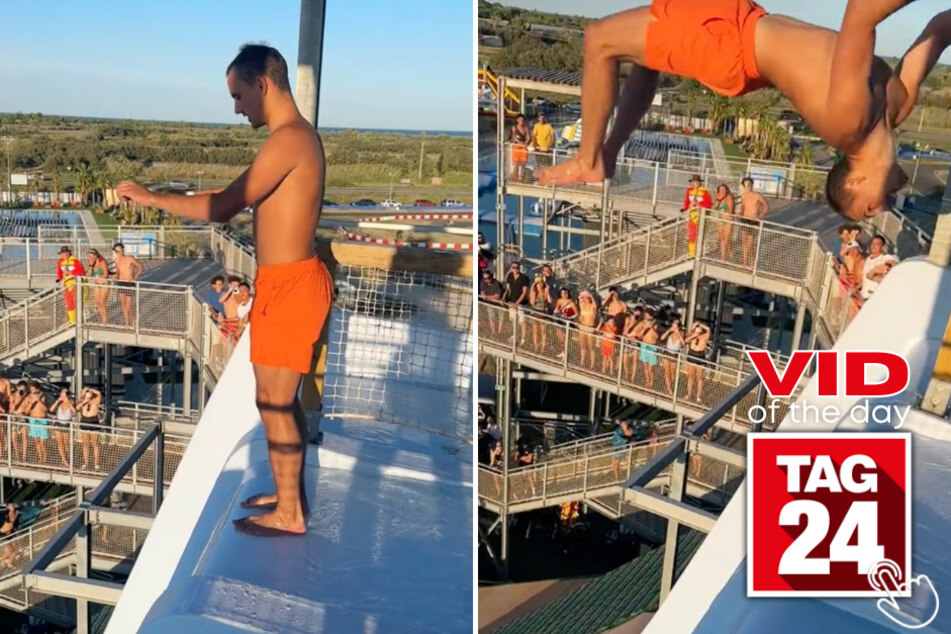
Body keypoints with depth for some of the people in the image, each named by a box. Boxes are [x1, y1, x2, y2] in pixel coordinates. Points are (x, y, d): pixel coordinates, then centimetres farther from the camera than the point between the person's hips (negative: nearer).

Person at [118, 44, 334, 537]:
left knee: (273, 401, 0)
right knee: (283, 398, 18)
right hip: (292, 280, 10)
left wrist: (150, 197, -10)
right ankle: (290, 493, 31)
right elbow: (248, 203, 19)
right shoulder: (298, 136, 14)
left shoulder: (287, 139, -18)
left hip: (287, 286, -10)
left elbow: (223, 207, -20)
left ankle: (289, 513, 12)